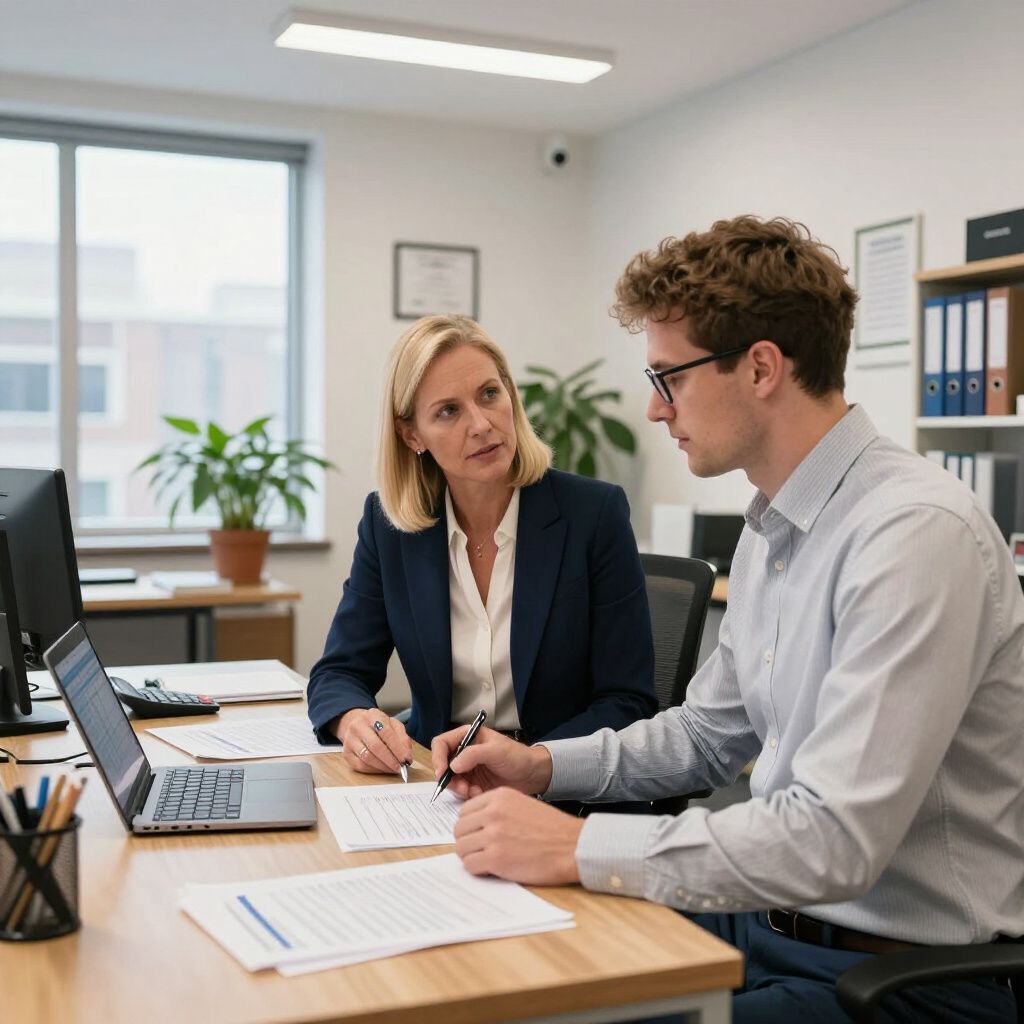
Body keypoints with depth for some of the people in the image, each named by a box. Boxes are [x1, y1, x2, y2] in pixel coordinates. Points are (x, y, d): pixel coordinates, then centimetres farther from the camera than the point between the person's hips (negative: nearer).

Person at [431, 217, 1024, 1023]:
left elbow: (835, 840, -28)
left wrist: (579, 848, -24)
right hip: (776, 921, 8)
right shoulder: (771, 529, 7)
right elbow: (708, 733, 18)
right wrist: (544, 765, 4)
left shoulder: (917, 533, -23)